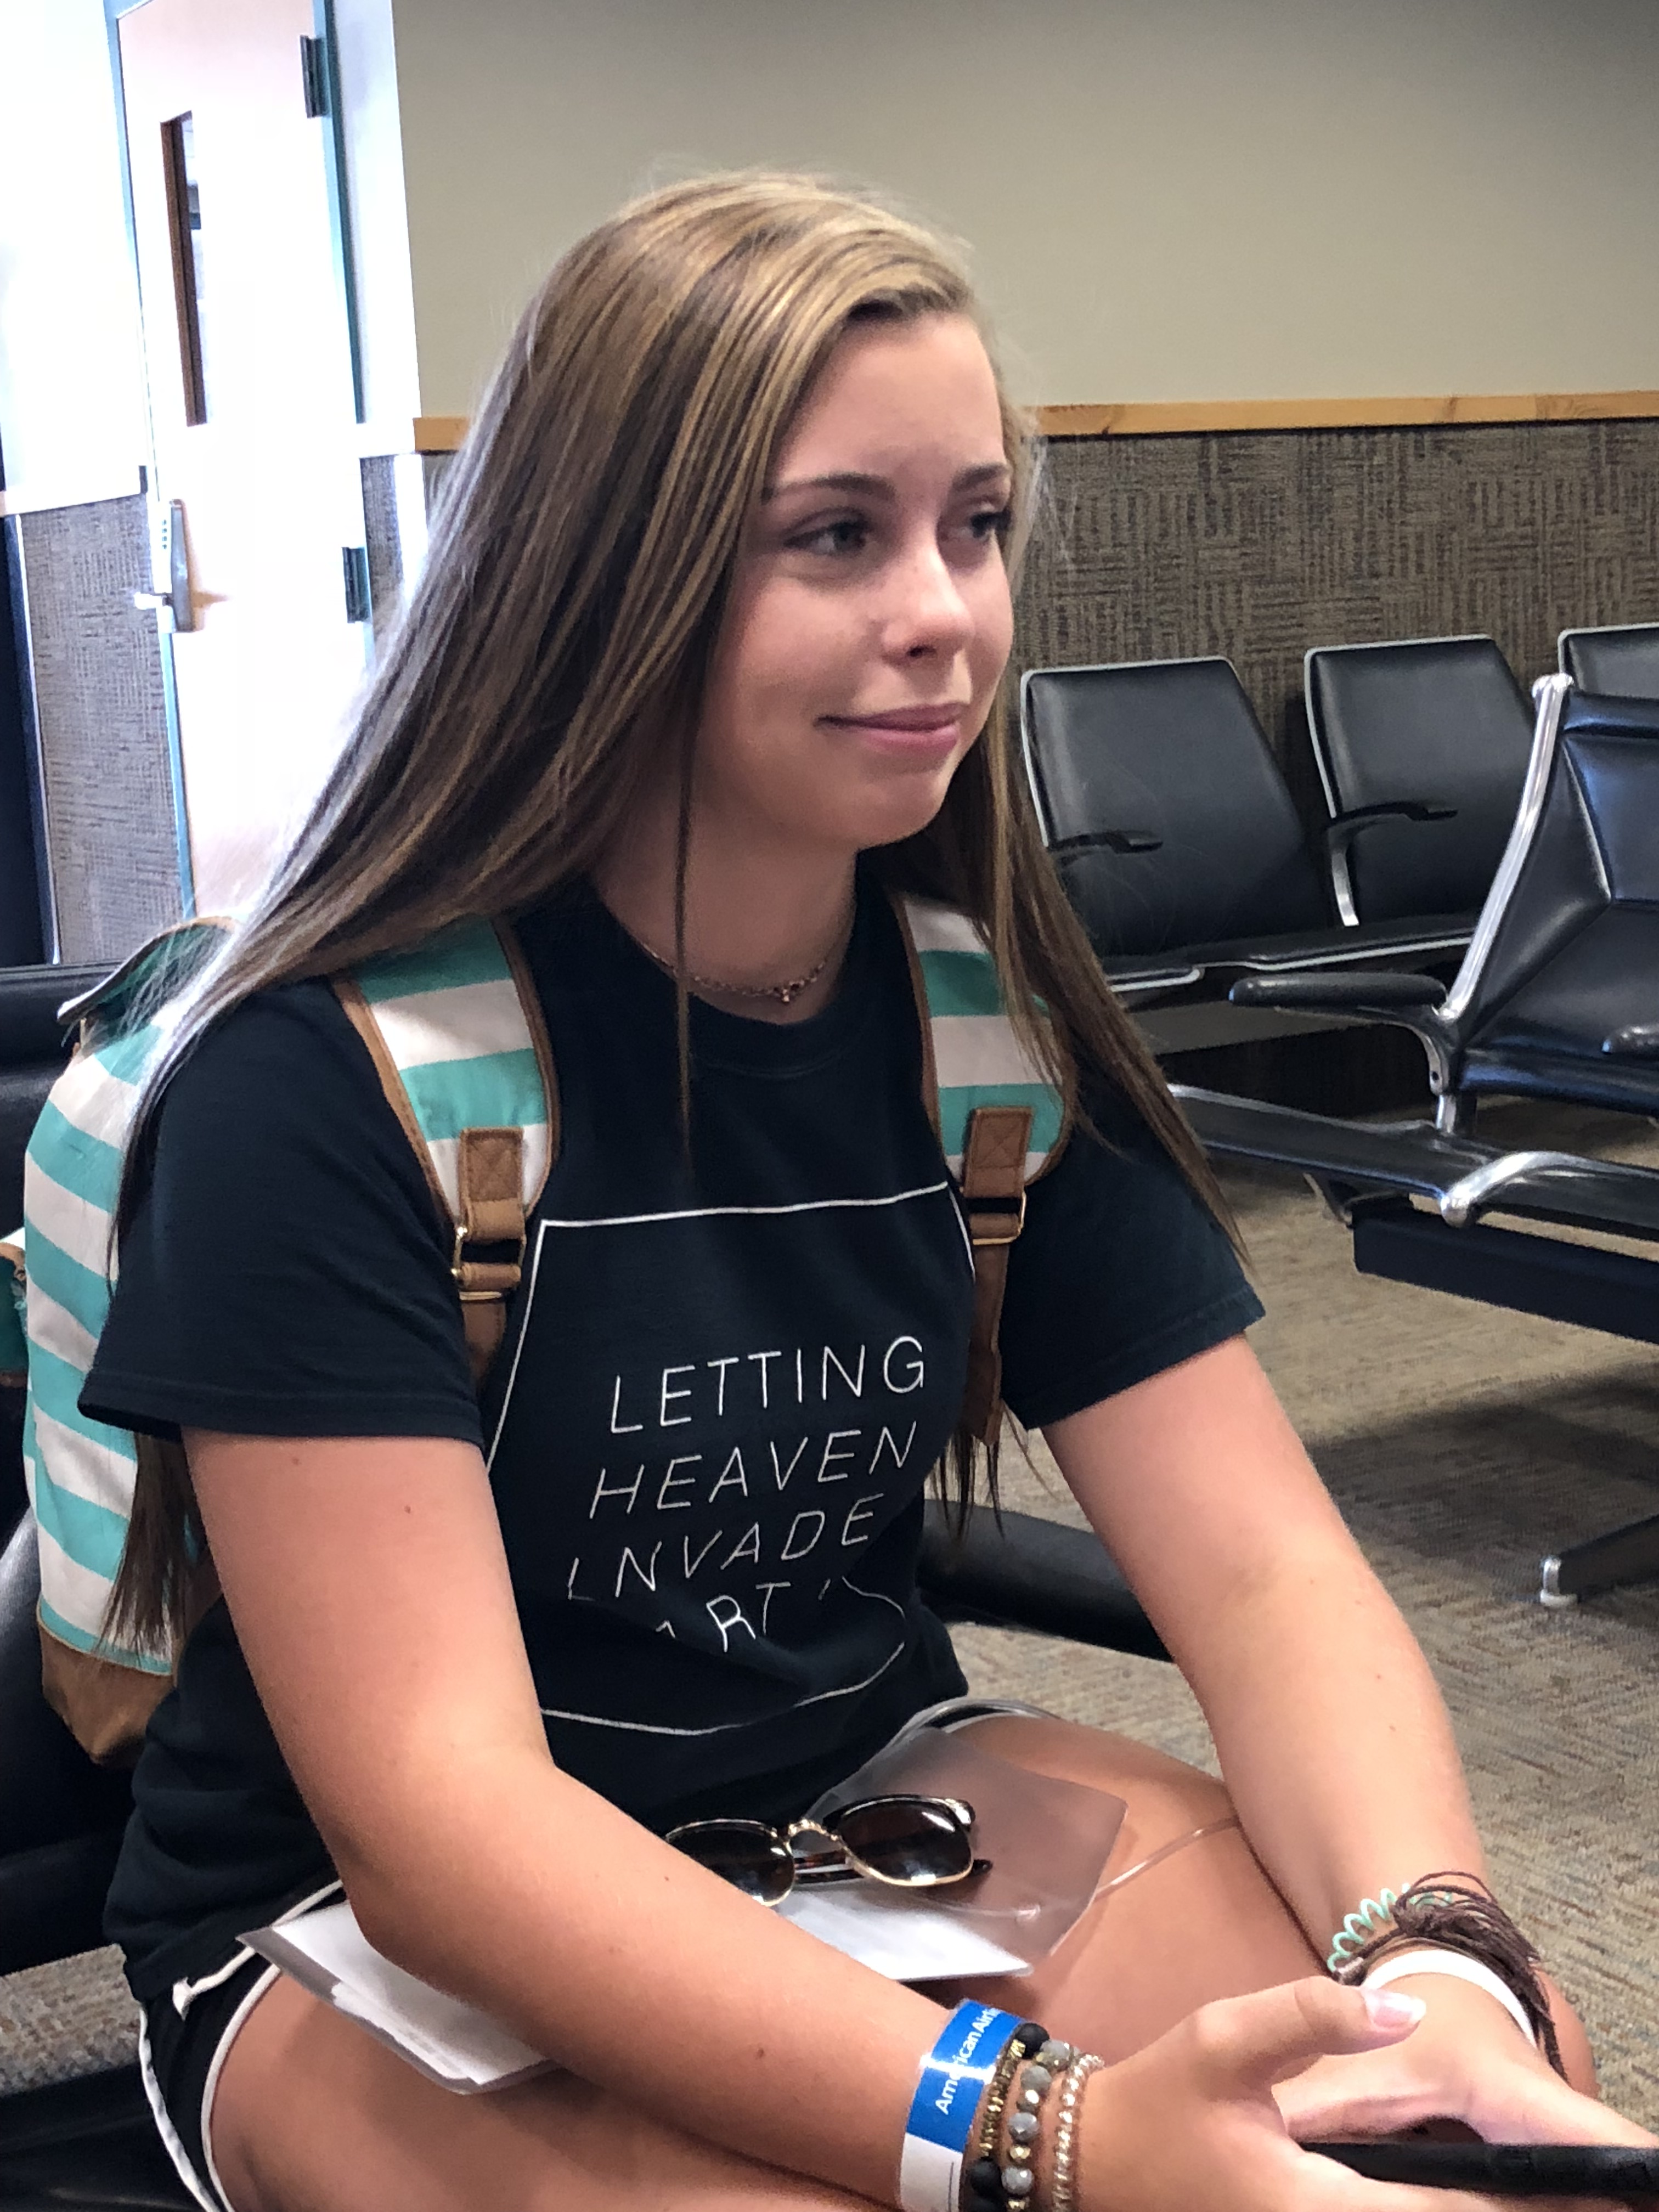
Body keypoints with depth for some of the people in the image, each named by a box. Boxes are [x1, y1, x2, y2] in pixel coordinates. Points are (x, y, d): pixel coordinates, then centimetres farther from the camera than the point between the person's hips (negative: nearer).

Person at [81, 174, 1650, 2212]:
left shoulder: (993, 1025, -3)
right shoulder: (320, 1079, -20)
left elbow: (1263, 1569, -8)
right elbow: (431, 1811, -26)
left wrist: (1441, 1967, -29)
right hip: (364, 1948, -4)